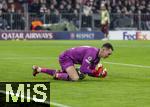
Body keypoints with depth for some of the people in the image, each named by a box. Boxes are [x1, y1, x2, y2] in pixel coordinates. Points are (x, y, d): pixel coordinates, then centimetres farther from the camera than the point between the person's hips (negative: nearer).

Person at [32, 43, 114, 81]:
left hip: (66, 58, 10)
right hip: (66, 57, -10)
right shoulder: (92, 53, -27)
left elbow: (90, 71, 7)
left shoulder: (97, 57, 3)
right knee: (75, 78, -28)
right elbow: (83, 69, -31)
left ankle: (38, 69, 34)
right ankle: (56, 75, -8)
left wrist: (99, 74, -10)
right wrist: (96, 72, -23)